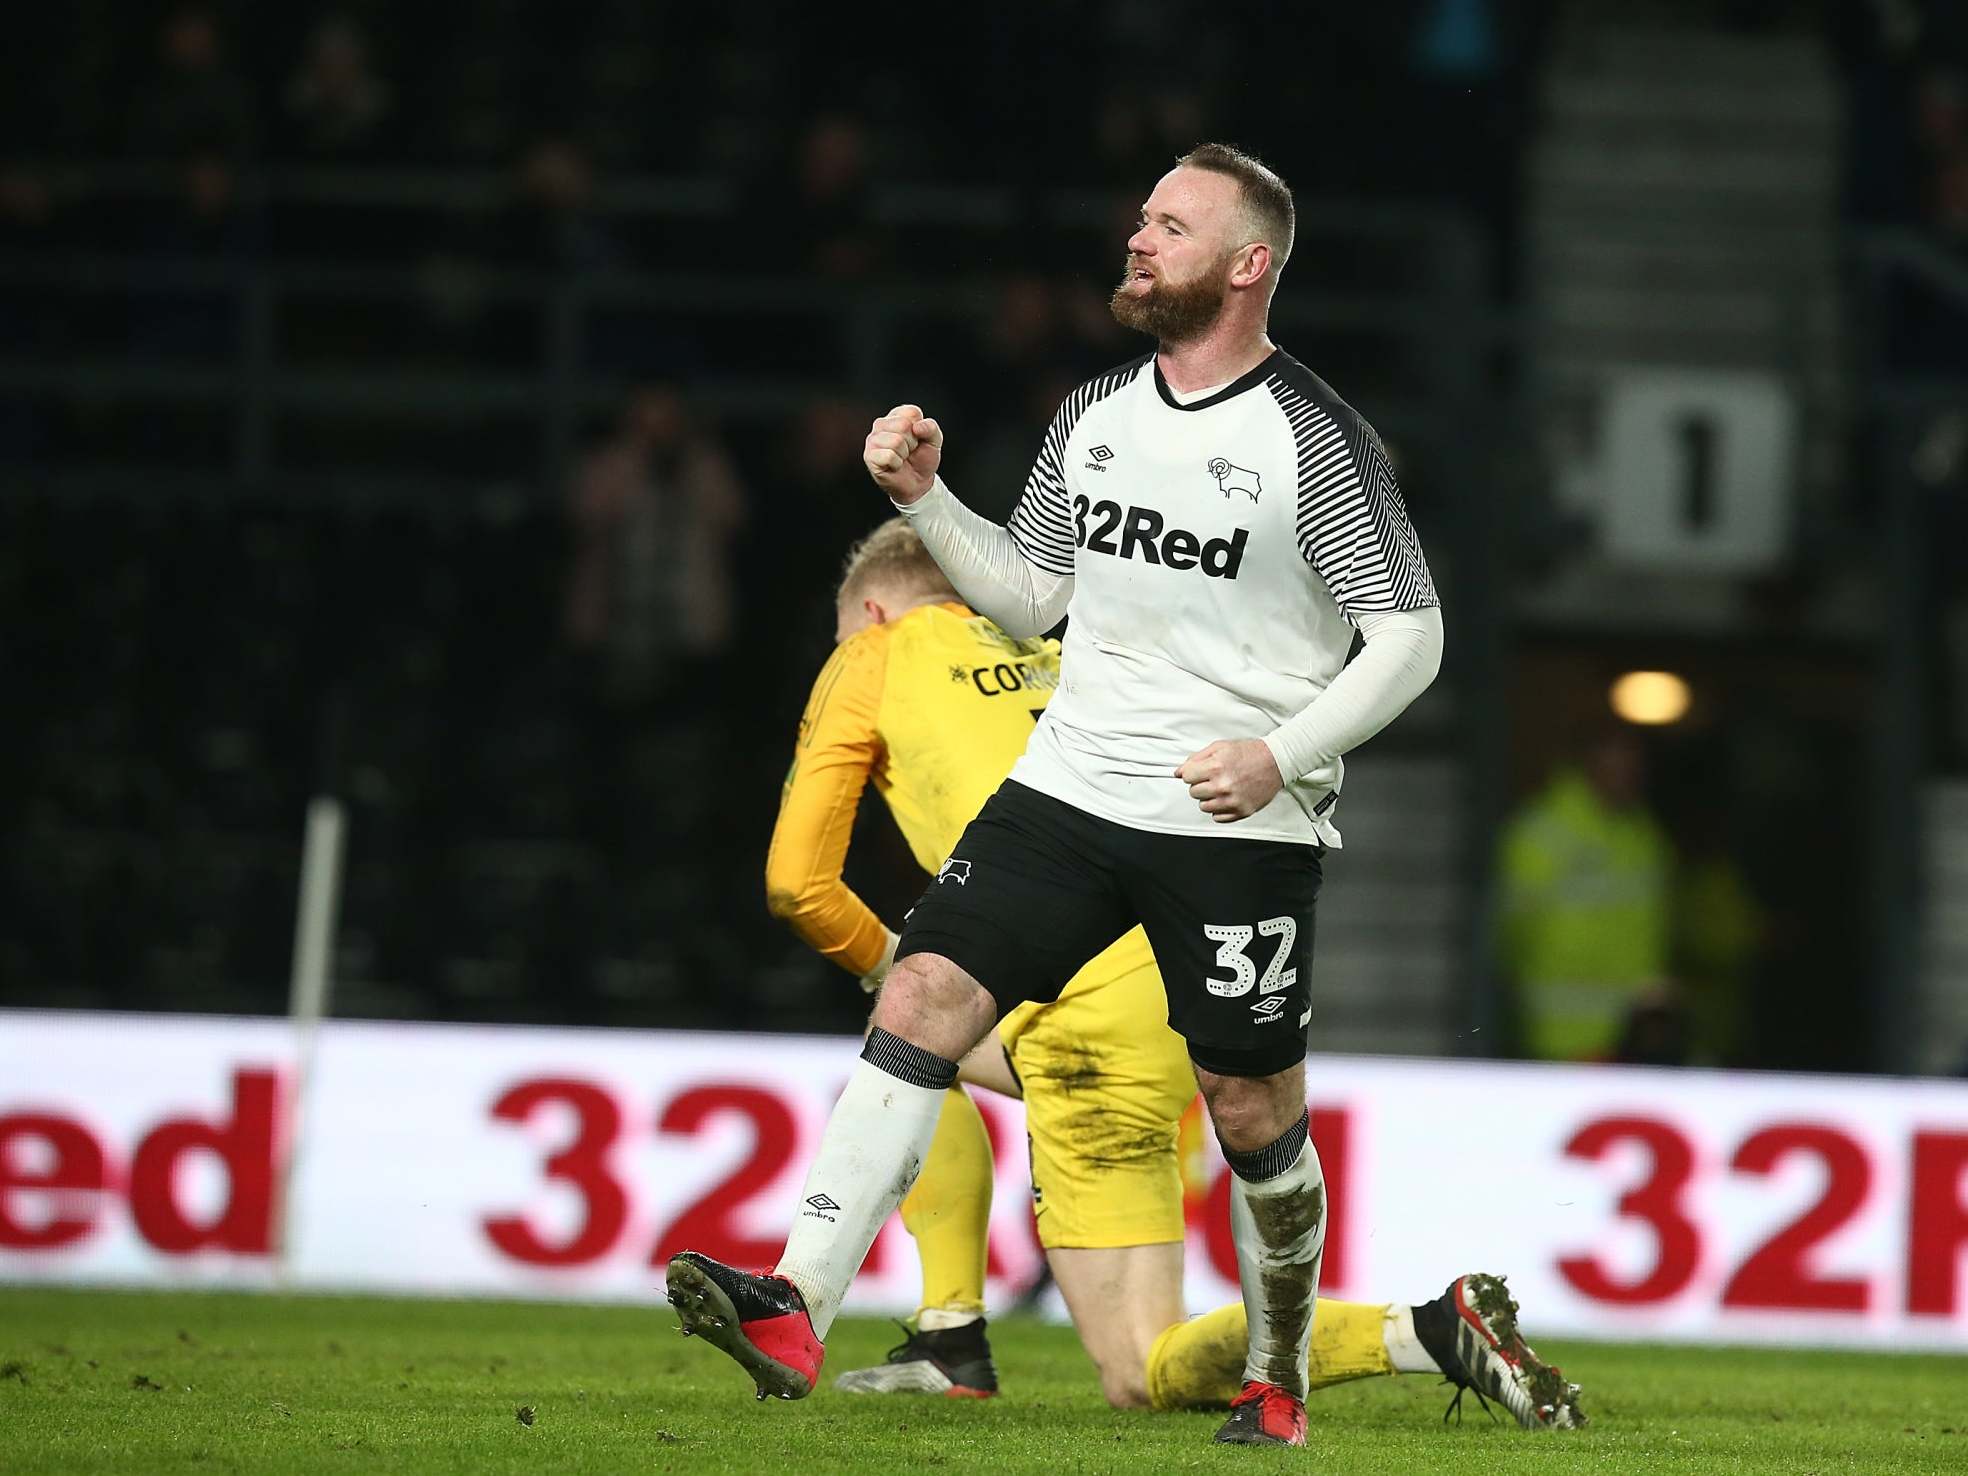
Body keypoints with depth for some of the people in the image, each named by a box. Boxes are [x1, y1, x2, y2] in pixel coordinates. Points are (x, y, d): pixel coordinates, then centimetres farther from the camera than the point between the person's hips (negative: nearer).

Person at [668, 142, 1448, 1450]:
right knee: (924, 994, -12)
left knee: (1254, 1111, 2)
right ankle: (799, 1310, -20)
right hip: (1074, 788, 5)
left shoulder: (1315, 440, -8)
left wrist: (1282, 756, -18)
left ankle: (1278, 1384, 23)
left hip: (1242, 825, -5)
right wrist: (925, 500, 5)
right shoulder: (1095, 415, 10)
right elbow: (1029, 596, 19)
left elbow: (1410, 637, -7)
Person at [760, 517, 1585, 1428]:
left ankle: (1430, 1333, -22)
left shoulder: (870, 660, 14)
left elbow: (797, 881, 10)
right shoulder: (1057, 659, 31)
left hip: (1093, 1004, -7)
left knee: (1142, 1377, -4)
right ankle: (950, 1344, 23)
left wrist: (890, 962, 30)